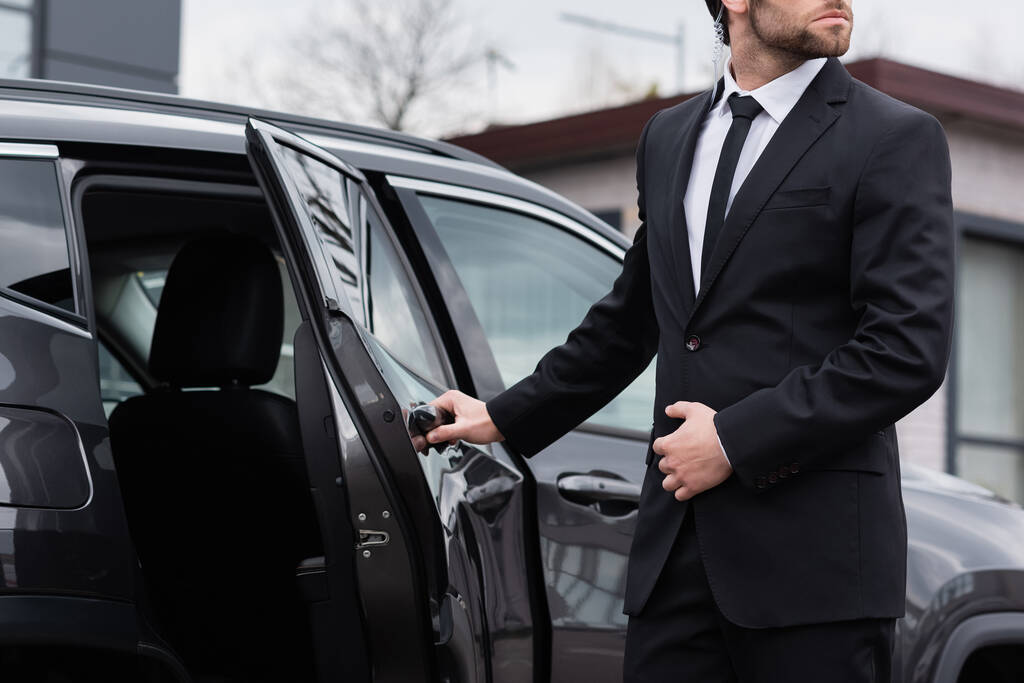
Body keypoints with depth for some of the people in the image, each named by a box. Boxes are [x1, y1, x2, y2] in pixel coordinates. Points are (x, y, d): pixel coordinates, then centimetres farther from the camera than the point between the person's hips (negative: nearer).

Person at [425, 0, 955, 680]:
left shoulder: (898, 139, -2)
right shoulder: (668, 137, 17)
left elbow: (909, 350, -11)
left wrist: (737, 439, -12)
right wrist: (504, 418, 28)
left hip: (814, 551, -5)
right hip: (677, 545, 5)